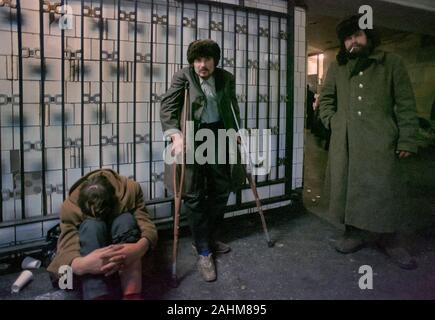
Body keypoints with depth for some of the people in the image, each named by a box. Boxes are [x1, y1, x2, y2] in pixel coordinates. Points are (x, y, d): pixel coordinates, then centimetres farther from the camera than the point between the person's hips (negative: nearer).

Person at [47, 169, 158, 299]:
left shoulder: (130, 189, -21)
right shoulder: (69, 207, -23)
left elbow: (148, 226, -28)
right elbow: (68, 249, -33)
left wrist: (140, 247, -52)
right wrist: (80, 265, -58)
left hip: (123, 245, 1)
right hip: (90, 253, 0)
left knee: (126, 220, -34)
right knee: (91, 227, -35)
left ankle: (132, 296, -45)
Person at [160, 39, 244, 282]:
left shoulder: (227, 78, 2)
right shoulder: (183, 76, -7)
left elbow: (233, 106, 14)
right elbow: (167, 107, -14)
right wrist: (175, 135, -27)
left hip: (218, 135, 4)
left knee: (221, 190, 10)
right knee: (194, 195, -4)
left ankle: (211, 237, 30)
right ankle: (204, 252, 6)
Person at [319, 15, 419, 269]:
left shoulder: (392, 63, 4)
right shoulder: (337, 67, 13)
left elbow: (406, 105, 1)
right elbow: (326, 98, 23)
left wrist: (407, 140, -6)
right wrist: (331, 120, 6)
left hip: (380, 141, -3)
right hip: (345, 141, 3)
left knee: (384, 189, -2)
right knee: (347, 187, 6)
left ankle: (389, 239, 14)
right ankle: (355, 233, 22)